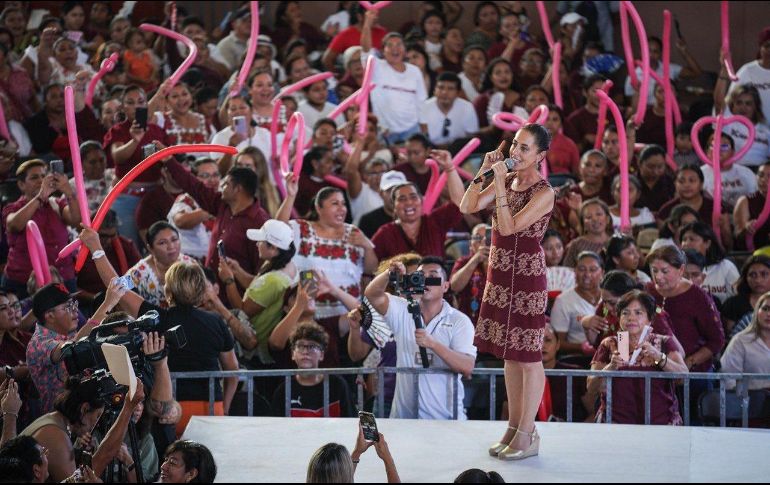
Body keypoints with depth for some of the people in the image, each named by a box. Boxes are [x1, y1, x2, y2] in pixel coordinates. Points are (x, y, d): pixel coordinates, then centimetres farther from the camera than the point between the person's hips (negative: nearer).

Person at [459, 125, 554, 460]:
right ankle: (514, 428, 22)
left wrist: (500, 184, -24)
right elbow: (467, 207, 2)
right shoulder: (508, 180, 7)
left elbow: (509, 227, -24)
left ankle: (527, 435, 5)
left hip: (527, 276, -8)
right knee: (510, 353, 14)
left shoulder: (544, 193, -15)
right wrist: (483, 171, -5)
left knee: (527, 356, -1)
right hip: (500, 274, 8)